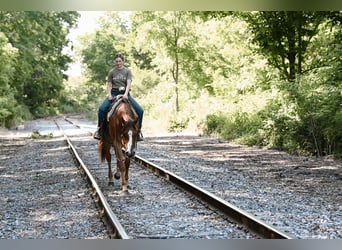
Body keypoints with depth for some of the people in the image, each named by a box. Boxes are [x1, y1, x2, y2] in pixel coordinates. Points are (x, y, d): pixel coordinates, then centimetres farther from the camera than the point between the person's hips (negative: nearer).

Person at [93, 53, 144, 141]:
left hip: (125, 93, 0)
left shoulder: (127, 71, 5)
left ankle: (138, 130, 1)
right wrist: (109, 94, -10)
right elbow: (109, 85, 8)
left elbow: (128, 83, -7)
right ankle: (99, 128, -11)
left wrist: (125, 94, -24)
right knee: (102, 108, -25)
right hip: (114, 93, 0)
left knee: (140, 110, -15)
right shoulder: (112, 72, 8)